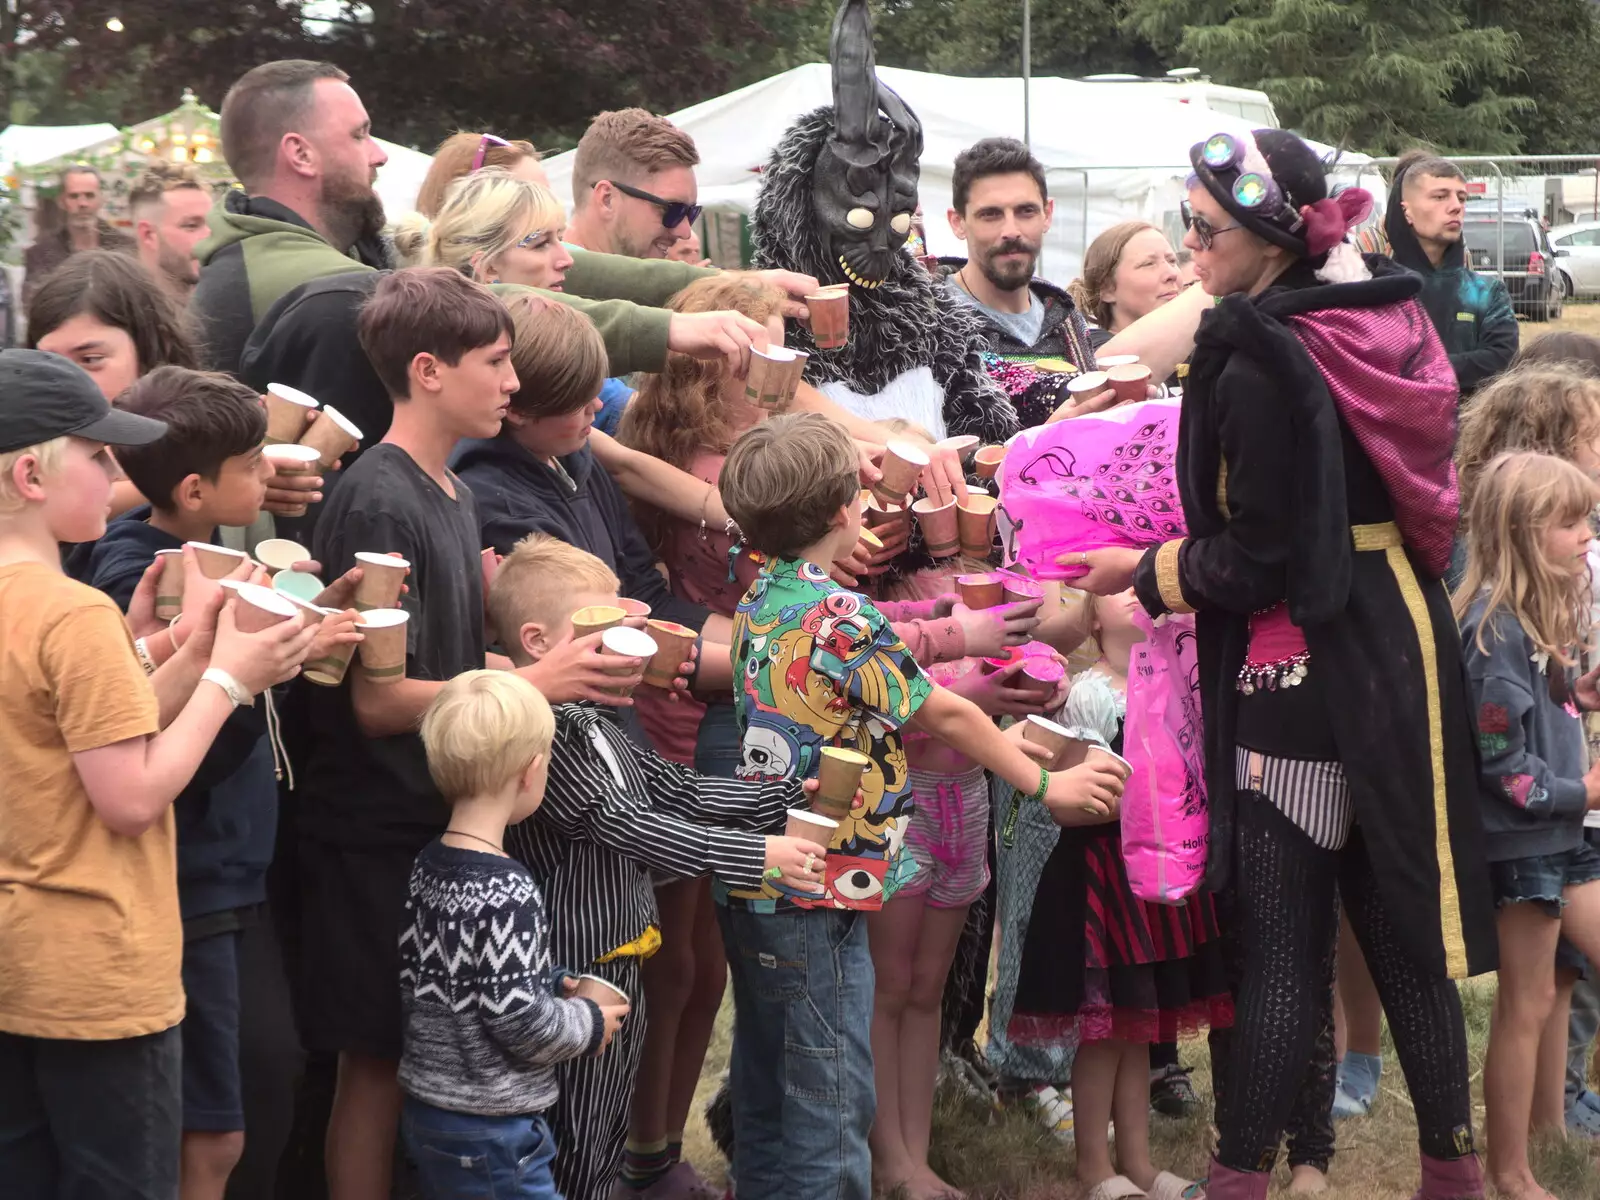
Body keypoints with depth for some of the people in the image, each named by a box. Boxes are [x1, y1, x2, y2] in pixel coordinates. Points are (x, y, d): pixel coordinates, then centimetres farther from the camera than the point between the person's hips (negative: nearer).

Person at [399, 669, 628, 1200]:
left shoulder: (428, 866, 2)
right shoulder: (508, 892, -23)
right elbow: (518, 1022, -24)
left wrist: (552, 985, 10)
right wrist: (589, 1024, -5)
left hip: (426, 1109, 9)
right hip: (491, 1131, -9)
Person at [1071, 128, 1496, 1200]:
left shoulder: (1264, 361, -19)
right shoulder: (1387, 317, 5)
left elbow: (1258, 560, -18)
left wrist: (1144, 572, -4)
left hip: (1306, 669, -8)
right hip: (1405, 648, 8)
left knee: (1281, 935, -3)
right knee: (1404, 918, 15)